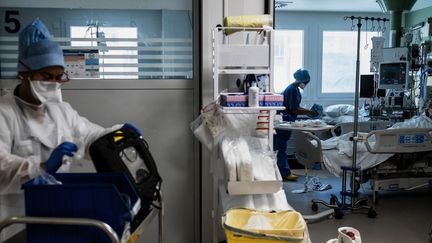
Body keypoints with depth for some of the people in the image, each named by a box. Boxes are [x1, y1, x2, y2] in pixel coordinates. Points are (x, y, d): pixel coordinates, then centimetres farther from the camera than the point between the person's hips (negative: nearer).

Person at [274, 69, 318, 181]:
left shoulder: (295, 89, 13)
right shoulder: (292, 90, -17)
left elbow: (296, 107, 20)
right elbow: (293, 109, -20)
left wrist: (308, 111, 10)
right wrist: (309, 112, -14)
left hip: (286, 121, 10)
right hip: (284, 121, -10)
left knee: (282, 148, 13)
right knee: (281, 148, -4)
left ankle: (284, 172, 20)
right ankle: (285, 173, 0)